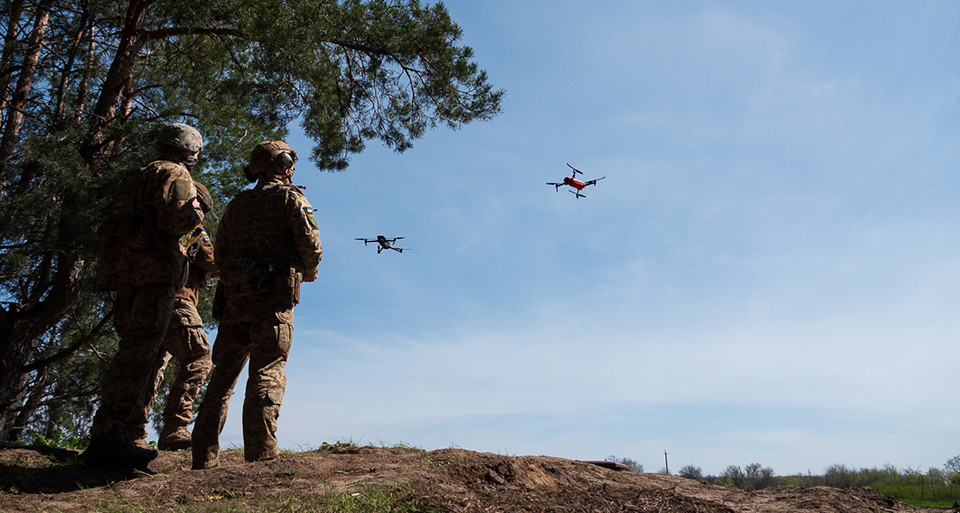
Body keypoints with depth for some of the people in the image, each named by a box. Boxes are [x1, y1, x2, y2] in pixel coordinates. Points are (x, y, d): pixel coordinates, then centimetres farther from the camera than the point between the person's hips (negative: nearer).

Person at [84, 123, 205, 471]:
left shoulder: (136, 178, 29)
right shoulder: (175, 173, 2)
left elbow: (106, 227, 25)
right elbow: (174, 218, -15)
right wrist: (195, 213, 5)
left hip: (121, 270, 9)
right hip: (154, 269, -9)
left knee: (132, 347, 9)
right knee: (140, 349, -14)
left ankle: (108, 435, 9)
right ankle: (106, 436, -20)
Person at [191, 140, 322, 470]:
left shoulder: (237, 204, 20)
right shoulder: (290, 198, 3)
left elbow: (219, 254, 19)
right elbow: (310, 245, -7)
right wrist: (308, 271, 12)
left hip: (233, 297, 6)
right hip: (273, 298, -5)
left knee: (224, 372, 9)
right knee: (268, 372, -9)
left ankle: (204, 455, 9)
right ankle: (260, 454, -16)